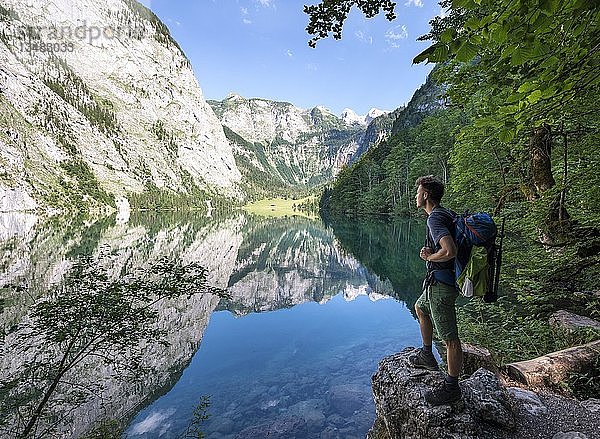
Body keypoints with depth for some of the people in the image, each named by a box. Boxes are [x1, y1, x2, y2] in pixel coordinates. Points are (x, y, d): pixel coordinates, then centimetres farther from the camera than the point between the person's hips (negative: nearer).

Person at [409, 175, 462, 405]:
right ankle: (427, 356, 42)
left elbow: (450, 251, -33)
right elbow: (452, 246, 18)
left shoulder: (435, 218, -20)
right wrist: (431, 252, 3)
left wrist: (429, 257, -14)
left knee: (450, 338, 1)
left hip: (441, 284, -11)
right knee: (421, 308, 30)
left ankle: (452, 387, 16)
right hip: (442, 281, 11)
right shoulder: (447, 213, 11)